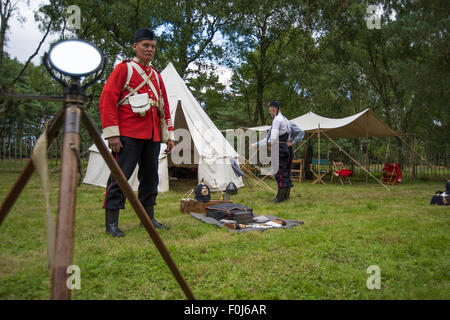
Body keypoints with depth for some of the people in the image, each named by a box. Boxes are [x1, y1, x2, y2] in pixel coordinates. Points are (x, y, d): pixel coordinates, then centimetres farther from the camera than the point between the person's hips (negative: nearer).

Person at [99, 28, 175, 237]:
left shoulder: (156, 75, 19)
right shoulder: (124, 68, 1)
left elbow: (165, 107, 20)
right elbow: (107, 100, -7)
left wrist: (170, 135, 12)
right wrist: (112, 134, -15)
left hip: (152, 136, 7)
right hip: (128, 135, -6)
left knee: (150, 177, 11)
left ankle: (148, 218, 23)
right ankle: (111, 223, 3)